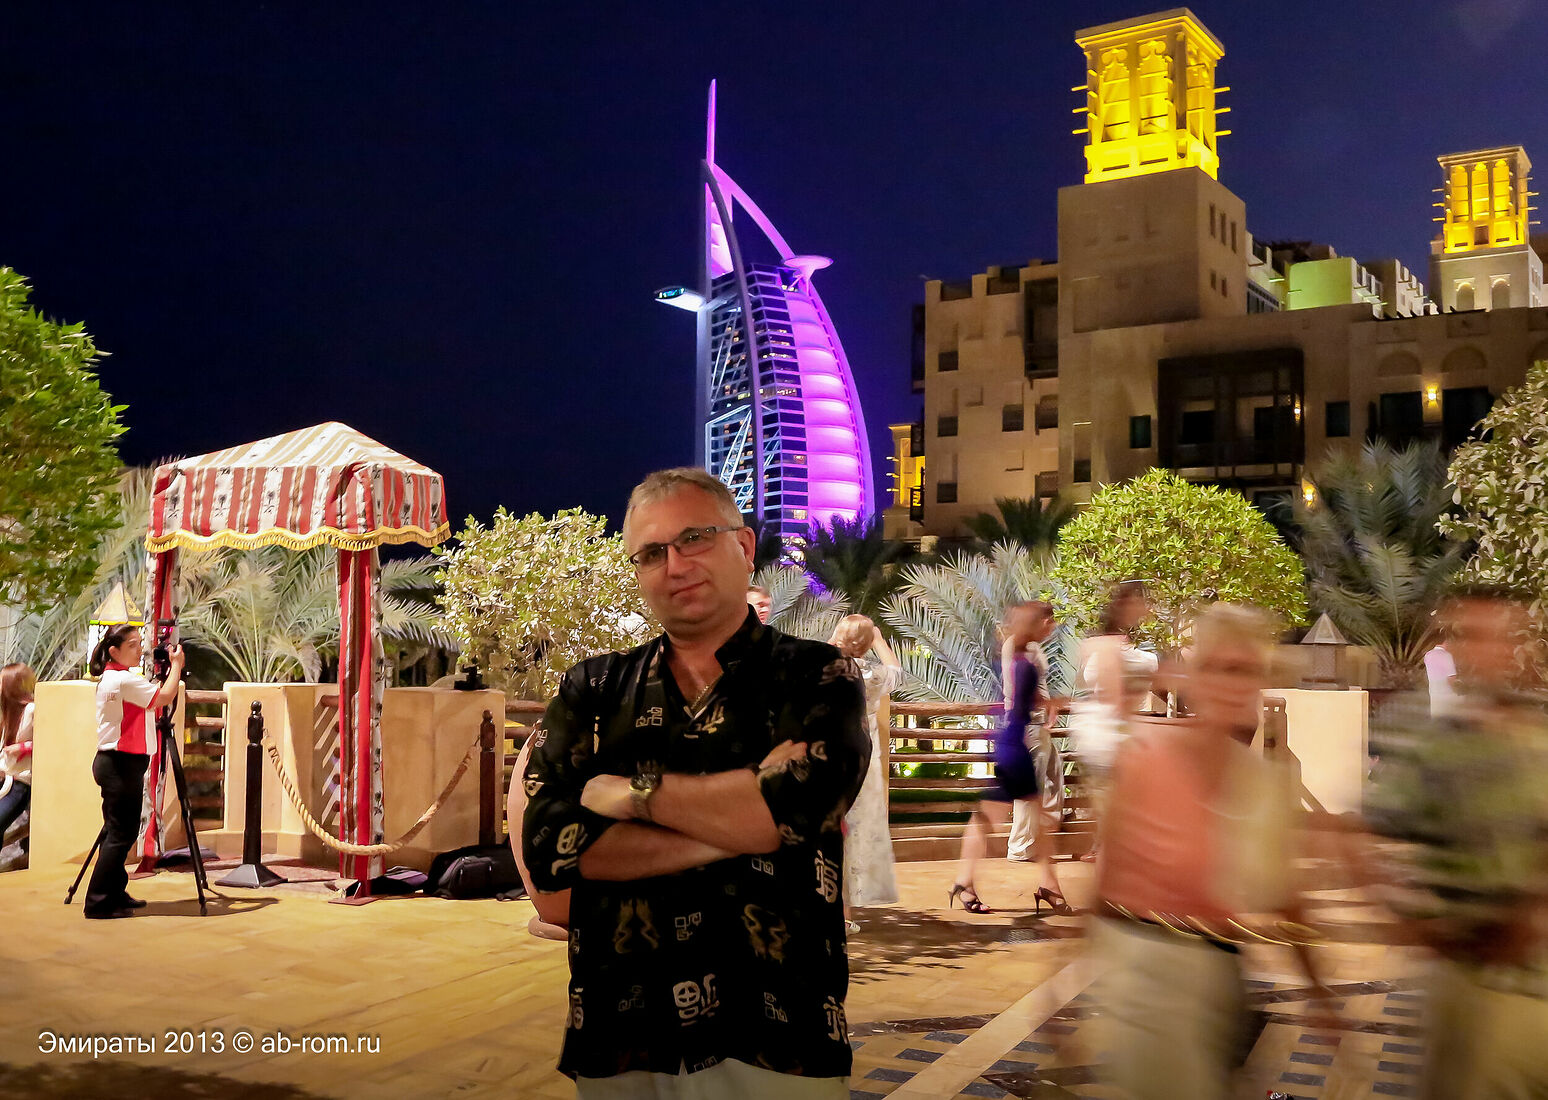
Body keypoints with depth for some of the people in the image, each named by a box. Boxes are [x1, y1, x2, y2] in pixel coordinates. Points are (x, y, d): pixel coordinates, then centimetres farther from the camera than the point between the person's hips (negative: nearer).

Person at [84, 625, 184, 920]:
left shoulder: (114, 677, 16)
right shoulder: (123, 679, -16)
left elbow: (151, 699, 23)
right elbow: (164, 697, -19)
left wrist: (170, 667, 14)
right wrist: (176, 664, -7)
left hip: (114, 762, 10)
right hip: (121, 765, -10)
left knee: (118, 832, 14)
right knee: (120, 833, -7)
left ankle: (114, 895, 20)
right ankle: (99, 902, -5)